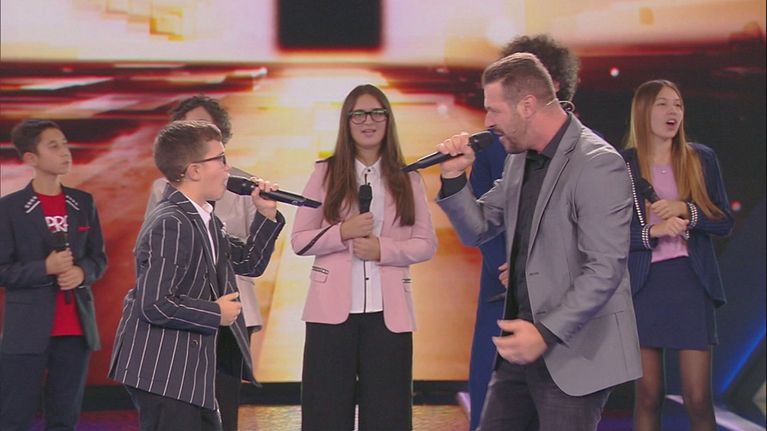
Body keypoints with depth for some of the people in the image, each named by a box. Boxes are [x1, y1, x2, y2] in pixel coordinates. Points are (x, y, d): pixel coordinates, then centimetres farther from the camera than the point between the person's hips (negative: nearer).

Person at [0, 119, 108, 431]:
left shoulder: (84, 203, 8)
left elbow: (99, 258, 13)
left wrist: (82, 272, -9)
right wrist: (45, 268, -19)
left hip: (76, 328, 4)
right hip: (27, 331, -4)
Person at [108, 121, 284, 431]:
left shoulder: (204, 219, 11)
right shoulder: (169, 225, -20)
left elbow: (249, 262, 23)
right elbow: (155, 304, -26)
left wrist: (266, 215, 10)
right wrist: (215, 313, -14)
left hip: (189, 371, 11)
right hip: (162, 375, -10)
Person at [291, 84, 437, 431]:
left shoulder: (406, 179, 7)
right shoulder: (325, 173, 5)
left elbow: (427, 244, 5)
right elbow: (299, 240, 2)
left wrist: (383, 249, -12)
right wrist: (343, 232, -14)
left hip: (388, 311, 1)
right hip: (332, 309, -1)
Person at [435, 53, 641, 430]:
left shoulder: (597, 165, -16)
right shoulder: (520, 159, 12)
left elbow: (605, 269, -21)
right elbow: (477, 229, 18)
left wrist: (547, 333, -24)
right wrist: (454, 177, 1)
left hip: (574, 352, -8)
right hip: (523, 342, 8)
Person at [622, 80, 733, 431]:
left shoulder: (701, 159, 5)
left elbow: (724, 221, 4)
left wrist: (685, 209, -13)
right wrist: (651, 231, -18)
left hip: (690, 283, 1)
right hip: (643, 285, -1)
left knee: (698, 400, -3)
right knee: (648, 396, 5)